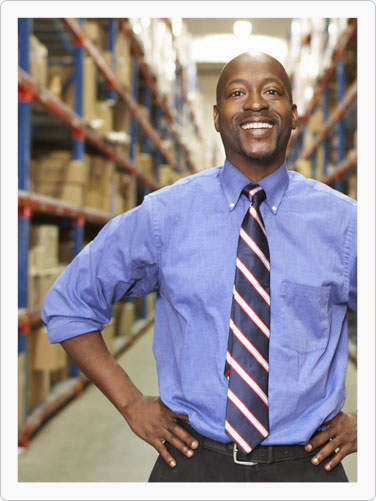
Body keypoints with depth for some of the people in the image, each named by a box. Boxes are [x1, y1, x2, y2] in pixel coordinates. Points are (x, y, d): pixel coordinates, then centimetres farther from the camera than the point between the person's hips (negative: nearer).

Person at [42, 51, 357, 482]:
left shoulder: (343, 221, -4)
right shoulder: (162, 216, -4)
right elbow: (67, 305, 5)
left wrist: (365, 423, -1)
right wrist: (130, 403, -2)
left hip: (306, 464, 0)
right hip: (193, 462, 0)